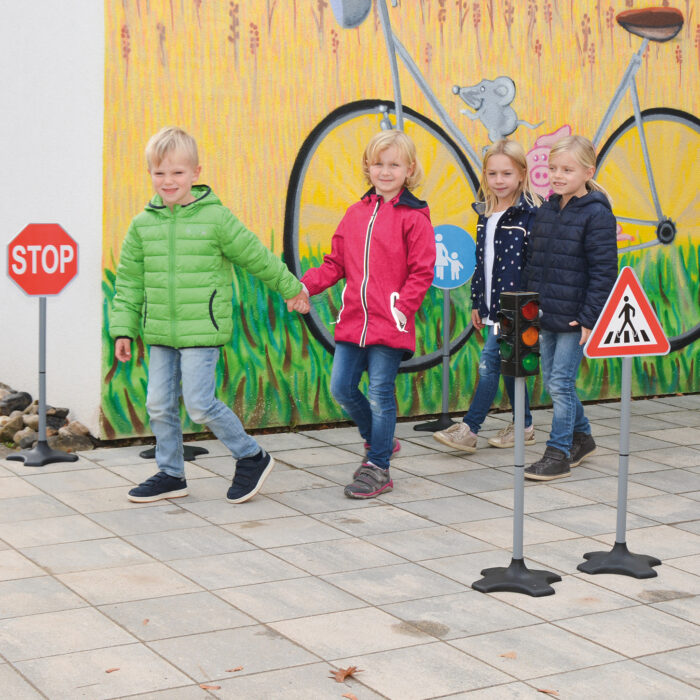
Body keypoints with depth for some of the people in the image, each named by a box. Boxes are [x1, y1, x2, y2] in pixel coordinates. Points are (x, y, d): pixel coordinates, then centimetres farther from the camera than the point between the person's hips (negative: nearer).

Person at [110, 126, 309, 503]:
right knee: (159, 405, 8)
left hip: (203, 330, -5)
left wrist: (292, 289, 13)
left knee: (199, 403, -10)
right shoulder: (142, 225, 5)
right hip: (160, 332, 5)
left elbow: (257, 258, 4)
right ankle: (171, 475, 24)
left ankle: (252, 457, 10)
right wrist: (123, 330, 7)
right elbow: (129, 281, 11)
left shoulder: (216, 218, -6)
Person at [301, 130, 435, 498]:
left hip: (390, 324, -6)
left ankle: (378, 467, 14)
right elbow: (336, 263, 13)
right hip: (353, 319, 6)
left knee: (379, 394, 0)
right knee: (341, 387, 8)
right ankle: (378, 440, 32)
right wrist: (305, 285, -2)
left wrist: (401, 308, -16)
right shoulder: (356, 213, 11)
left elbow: (421, 272, -7)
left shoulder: (414, 217, -6)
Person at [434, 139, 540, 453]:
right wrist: (477, 303, 17)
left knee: (489, 362, -8)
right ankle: (524, 426, 24)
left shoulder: (529, 215, -12)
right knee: (507, 363, 13)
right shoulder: (485, 214, 11)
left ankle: (469, 429, -3)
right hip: (493, 306, 8)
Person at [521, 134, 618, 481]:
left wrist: (590, 318, -16)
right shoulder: (546, 210, 10)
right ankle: (581, 436, 33)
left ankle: (558, 453, 5)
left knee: (561, 381, -5)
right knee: (552, 380, 14)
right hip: (546, 315, 7)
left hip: (575, 318, -7)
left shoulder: (596, 214, -11)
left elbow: (603, 270, -13)